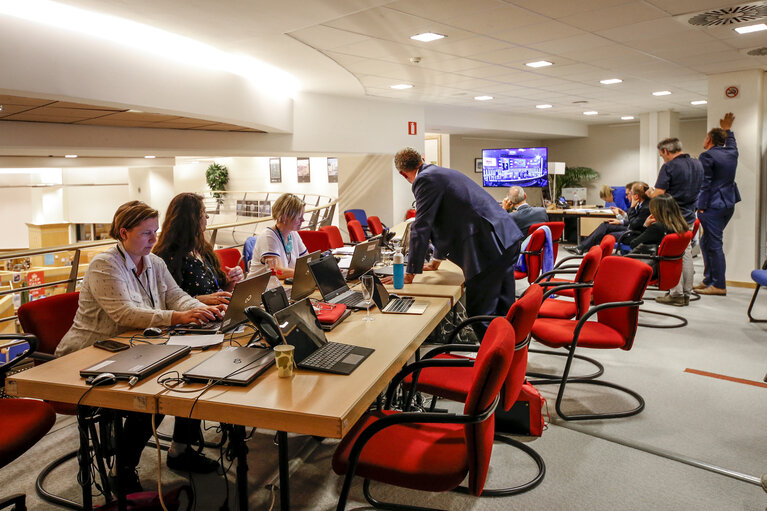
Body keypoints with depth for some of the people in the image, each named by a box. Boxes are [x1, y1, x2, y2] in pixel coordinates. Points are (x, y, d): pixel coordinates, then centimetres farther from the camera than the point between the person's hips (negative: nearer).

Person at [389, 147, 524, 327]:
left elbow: (421, 228, -9)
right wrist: (436, 261, 41)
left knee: (481, 314, -2)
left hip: (489, 247, -10)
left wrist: (410, 274, -1)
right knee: (504, 309, 19)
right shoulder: (443, 173, 24)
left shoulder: (425, 180, -7)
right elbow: (445, 222, 33)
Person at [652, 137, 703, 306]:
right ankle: (686, 293, 18)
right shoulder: (697, 164, 10)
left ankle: (676, 294, 1)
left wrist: (650, 195, 1)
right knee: (686, 253, 12)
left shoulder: (669, 167, -14)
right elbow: (700, 190, 18)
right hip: (689, 216, 8)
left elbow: (659, 194, -18)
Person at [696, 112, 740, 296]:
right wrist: (727, 130, 51)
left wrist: (701, 206, -13)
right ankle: (709, 280, 19)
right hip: (728, 204, 8)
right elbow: (732, 143, 37)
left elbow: (704, 183, -15)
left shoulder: (706, 156, -11)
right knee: (707, 242, 15)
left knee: (714, 245, -6)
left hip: (713, 206, -8)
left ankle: (719, 286, -4)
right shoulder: (731, 153, 12)